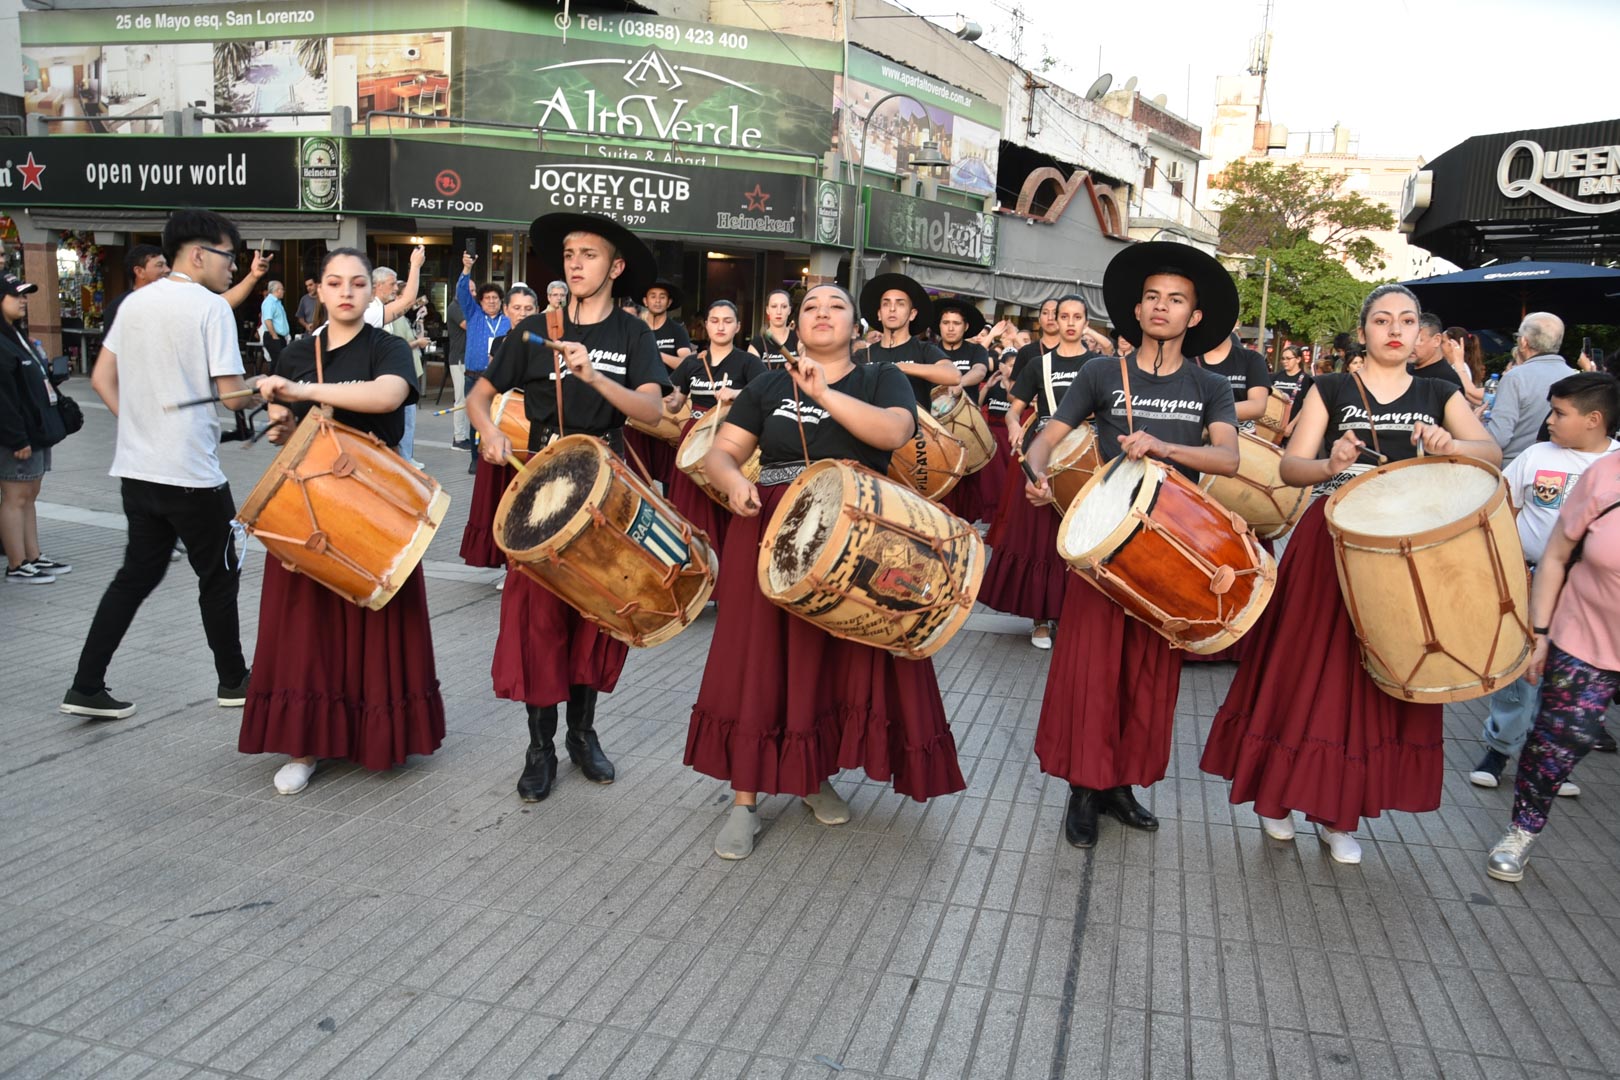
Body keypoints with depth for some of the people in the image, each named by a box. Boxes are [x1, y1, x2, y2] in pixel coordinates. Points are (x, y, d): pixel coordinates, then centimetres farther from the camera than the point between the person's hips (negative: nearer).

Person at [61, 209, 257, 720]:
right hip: (192, 474, -7)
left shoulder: (136, 301, 10)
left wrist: (138, 423, 15)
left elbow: (102, 378, 13)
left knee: (137, 574, 15)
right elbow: (233, 395, -16)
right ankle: (233, 681, 21)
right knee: (219, 576, 9)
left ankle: (87, 687, 14)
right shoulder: (210, 306, -12)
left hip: (137, 468, 7)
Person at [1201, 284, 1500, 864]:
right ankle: (1279, 791, 21)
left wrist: (1450, 446, -27)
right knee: (1308, 664, 2)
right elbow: (1290, 467, -5)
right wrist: (1330, 466, -26)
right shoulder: (1331, 389, 3)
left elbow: (1493, 453, -6)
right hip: (1331, 543, -2)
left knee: (1379, 679, 6)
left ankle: (1339, 812, 18)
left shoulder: (1439, 394, 8)